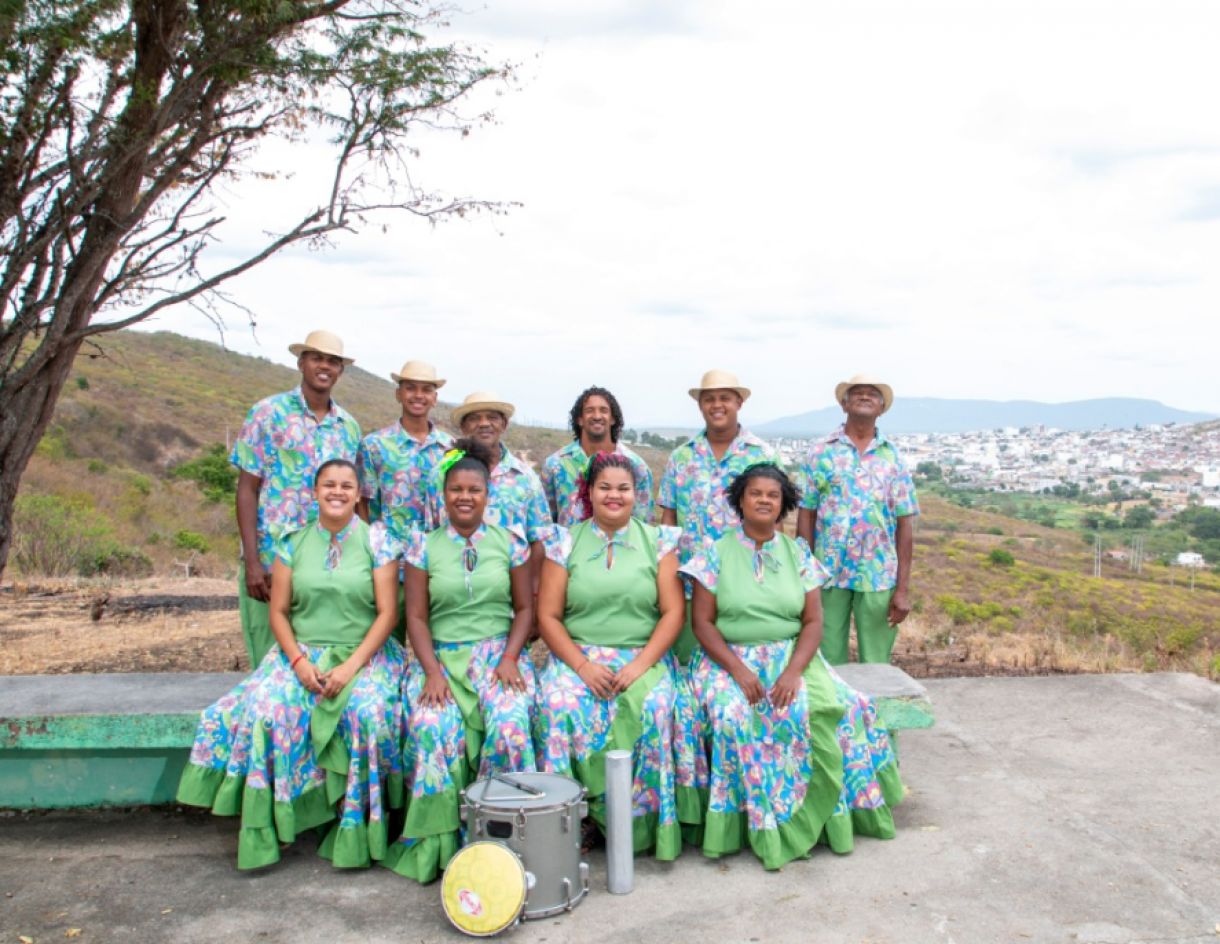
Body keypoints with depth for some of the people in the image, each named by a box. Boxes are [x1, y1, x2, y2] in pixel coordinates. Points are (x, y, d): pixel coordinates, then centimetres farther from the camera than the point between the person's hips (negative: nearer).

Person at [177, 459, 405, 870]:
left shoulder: (377, 541, 0)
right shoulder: (293, 543, 8)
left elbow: (388, 612, -5)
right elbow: (278, 612, 7)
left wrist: (351, 666, -15)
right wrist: (299, 661, -10)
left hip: (364, 655, -2)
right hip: (303, 653, 3)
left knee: (367, 713, -32)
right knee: (266, 708, -26)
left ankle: (354, 833, -16)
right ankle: (263, 830, -13)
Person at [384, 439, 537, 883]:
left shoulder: (509, 543, 8)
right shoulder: (423, 546, 7)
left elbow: (525, 608, 8)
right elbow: (416, 616, 4)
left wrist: (509, 658, -8)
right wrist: (432, 671, -10)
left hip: (498, 654, 0)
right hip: (441, 657, 0)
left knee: (509, 724, -30)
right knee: (433, 729, -29)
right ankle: (440, 842, -12)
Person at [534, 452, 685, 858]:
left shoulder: (658, 541, 8)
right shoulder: (565, 542, 8)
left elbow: (673, 612, 1)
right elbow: (548, 616, 2)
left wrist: (640, 664, -13)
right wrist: (583, 665, -12)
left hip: (643, 656, 0)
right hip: (577, 654, 0)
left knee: (654, 708, -31)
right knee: (560, 707, -30)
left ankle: (640, 823, -15)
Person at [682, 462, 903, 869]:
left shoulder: (798, 554, 8)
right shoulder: (716, 553, 2)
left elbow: (813, 621, 2)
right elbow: (702, 622, -3)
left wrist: (794, 671, -16)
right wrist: (737, 669, -18)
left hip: (792, 657, 2)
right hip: (730, 658, -2)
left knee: (837, 709, -24)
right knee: (733, 715, -32)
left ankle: (811, 817, -8)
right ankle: (761, 826, -17)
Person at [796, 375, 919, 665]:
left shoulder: (893, 457, 5)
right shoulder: (821, 452, 2)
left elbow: (904, 524, 3)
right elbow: (806, 515, 2)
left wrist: (903, 588, -2)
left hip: (879, 577, 1)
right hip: (828, 574, -1)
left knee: (876, 666, 7)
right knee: (827, 662, 7)